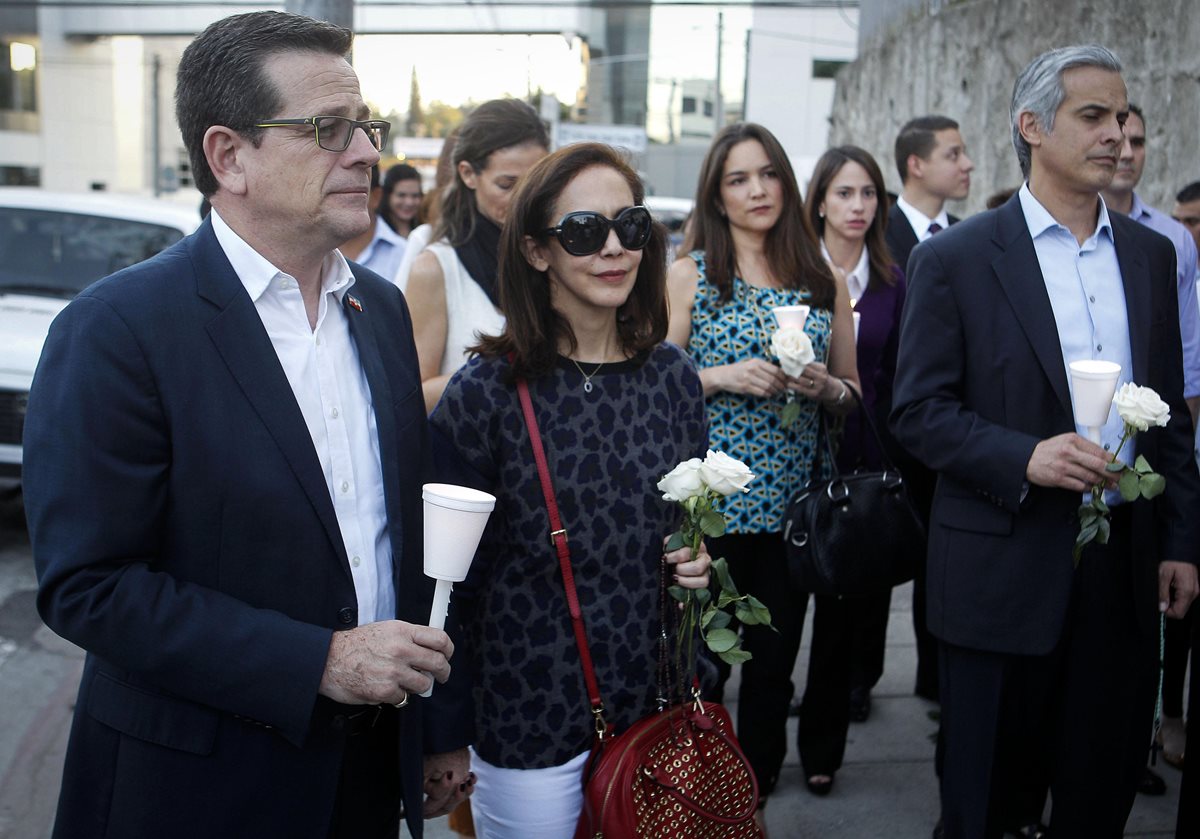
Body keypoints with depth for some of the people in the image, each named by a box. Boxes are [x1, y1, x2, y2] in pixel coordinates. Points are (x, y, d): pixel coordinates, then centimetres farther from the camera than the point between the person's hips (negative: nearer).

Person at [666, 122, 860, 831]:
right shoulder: (689, 275, 1)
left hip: (791, 500, 3)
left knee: (774, 656, 11)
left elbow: (852, 392, 14)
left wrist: (826, 387, -7)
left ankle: (756, 792, 32)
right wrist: (723, 377, -15)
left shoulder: (825, 281, 8)